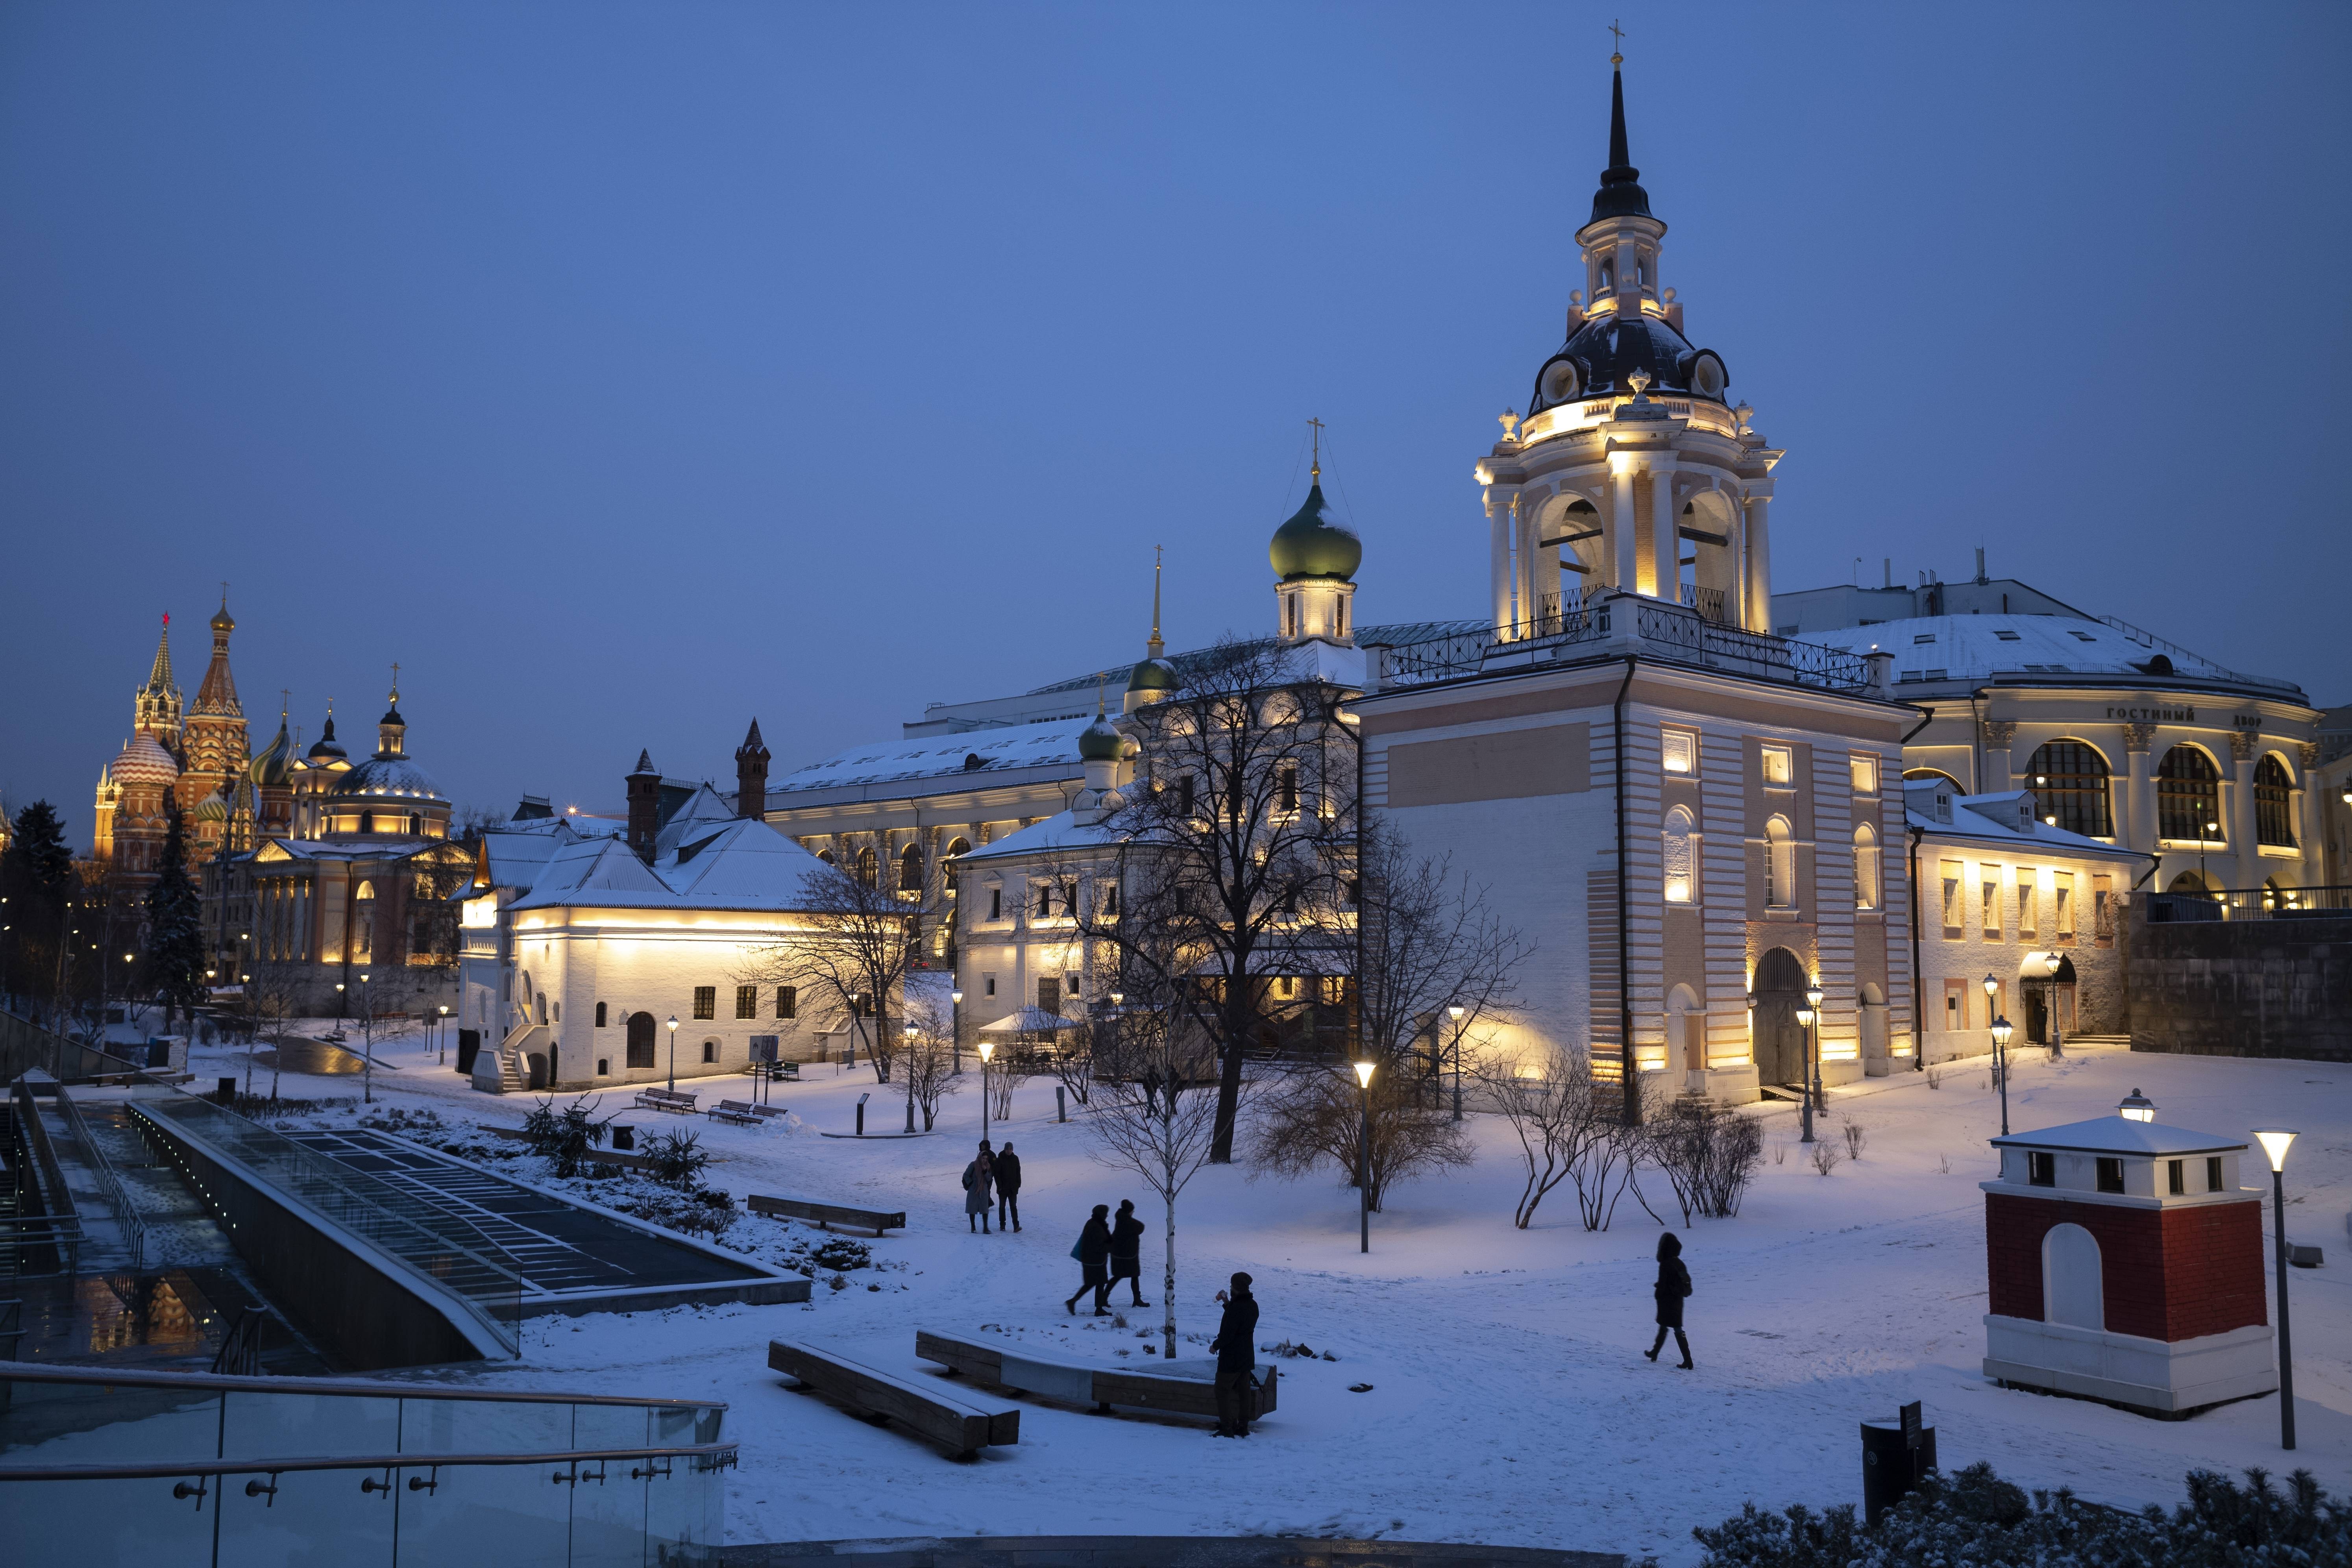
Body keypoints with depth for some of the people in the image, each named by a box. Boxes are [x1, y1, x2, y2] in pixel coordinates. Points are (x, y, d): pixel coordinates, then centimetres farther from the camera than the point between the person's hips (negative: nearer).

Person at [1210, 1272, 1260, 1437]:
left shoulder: (1236, 1308, -23)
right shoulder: (1253, 1305, 5)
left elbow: (1227, 1334, -22)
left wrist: (1215, 1346, -5)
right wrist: (1227, 1303, 13)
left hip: (1231, 1358, -9)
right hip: (1247, 1358, 9)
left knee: (1223, 1391, 0)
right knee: (1243, 1392, 14)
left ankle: (1227, 1428, -3)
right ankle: (1243, 1427, 18)